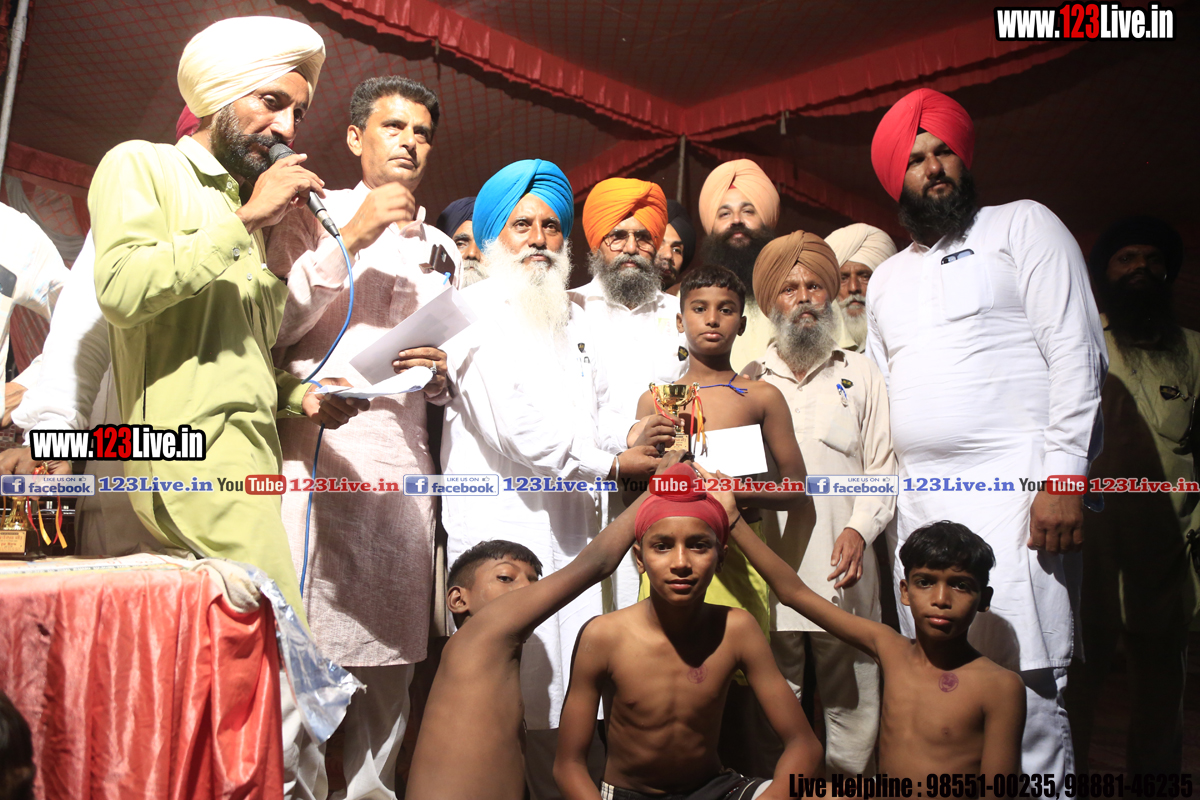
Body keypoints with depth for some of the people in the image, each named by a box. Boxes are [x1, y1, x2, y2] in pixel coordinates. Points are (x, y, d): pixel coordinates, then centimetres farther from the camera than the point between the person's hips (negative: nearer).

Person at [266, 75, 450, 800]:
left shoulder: (441, 250, 23)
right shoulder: (314, 214, 9)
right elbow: (272, 327, -4)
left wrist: (439, 374, 2)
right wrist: (352, 238, -10)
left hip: (405, 467, 5)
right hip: (318, 453, -4)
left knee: (393, 659, 6)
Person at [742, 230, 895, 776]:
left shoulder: (860, 374, 13)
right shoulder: (748, 382, 13)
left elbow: (883, 465, 7)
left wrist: (859, 529, -9)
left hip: (842, 567, 0)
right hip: (767, 565, 0)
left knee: (853, 700, 2)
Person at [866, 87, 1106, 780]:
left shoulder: (1023, 225, 7)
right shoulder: (886, 279, 22)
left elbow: (1077, 353, -4)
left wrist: (1065, 477, -14)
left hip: (1011, 488, -5)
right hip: (918, 500, 5)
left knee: (1023, 687, -10)